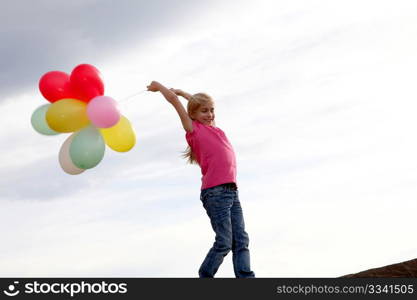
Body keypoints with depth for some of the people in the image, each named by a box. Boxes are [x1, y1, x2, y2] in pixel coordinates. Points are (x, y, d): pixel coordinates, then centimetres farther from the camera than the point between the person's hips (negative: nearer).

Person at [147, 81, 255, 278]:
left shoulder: (215, 129, 22)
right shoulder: (194, 129, 5)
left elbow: (206, 107, 39)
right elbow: (174, 100, 7)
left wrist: (181, 92, 42)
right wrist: (159, 87, 22)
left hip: (232, 190, 7)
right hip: (214, 191, -7)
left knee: (241, 240, -2)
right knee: (224, 242, -9)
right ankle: (205, 276, 3)